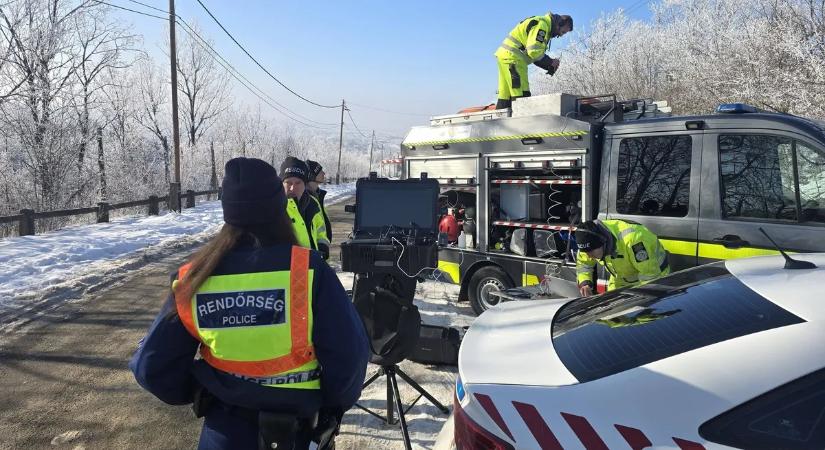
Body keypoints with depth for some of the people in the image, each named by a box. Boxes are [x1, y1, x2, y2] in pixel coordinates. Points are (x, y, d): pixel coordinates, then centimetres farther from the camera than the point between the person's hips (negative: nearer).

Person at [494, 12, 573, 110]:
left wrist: (549, 66, 5)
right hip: (512, 57, -10)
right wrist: (550, 62, -9)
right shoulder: (542, 24, -11)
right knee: (522, 95, -13)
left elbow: (536, 55, 20)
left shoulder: (545, 28, 21)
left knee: (505, 96, 9)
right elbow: (533, 51, -21)